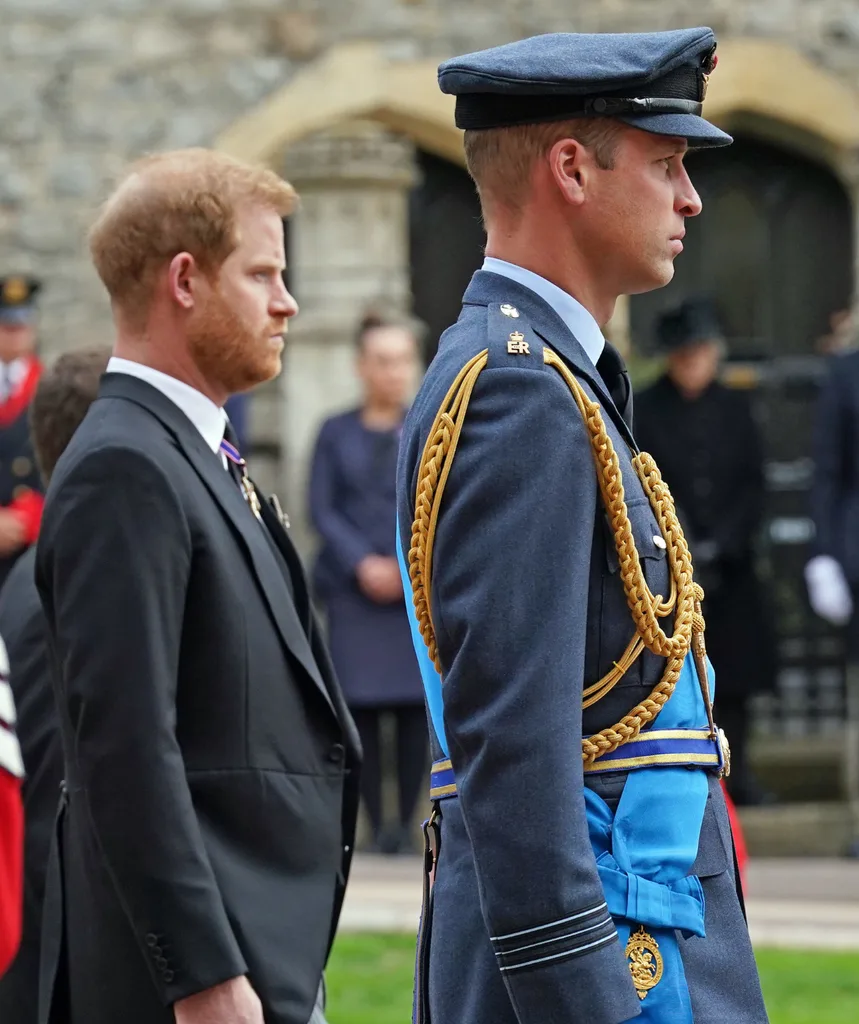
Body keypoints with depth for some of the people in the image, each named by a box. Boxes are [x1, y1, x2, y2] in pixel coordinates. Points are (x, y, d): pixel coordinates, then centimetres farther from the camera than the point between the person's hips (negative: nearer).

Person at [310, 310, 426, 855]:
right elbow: (322, 509, 5)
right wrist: (362, 564, -8)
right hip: (353, 587, 0)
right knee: (361, 705, -4)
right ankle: (376, 822, 2)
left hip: (420, 589, 0)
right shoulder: (337, 433, 10)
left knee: (416, 703, -5)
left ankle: (406, 820, 2)